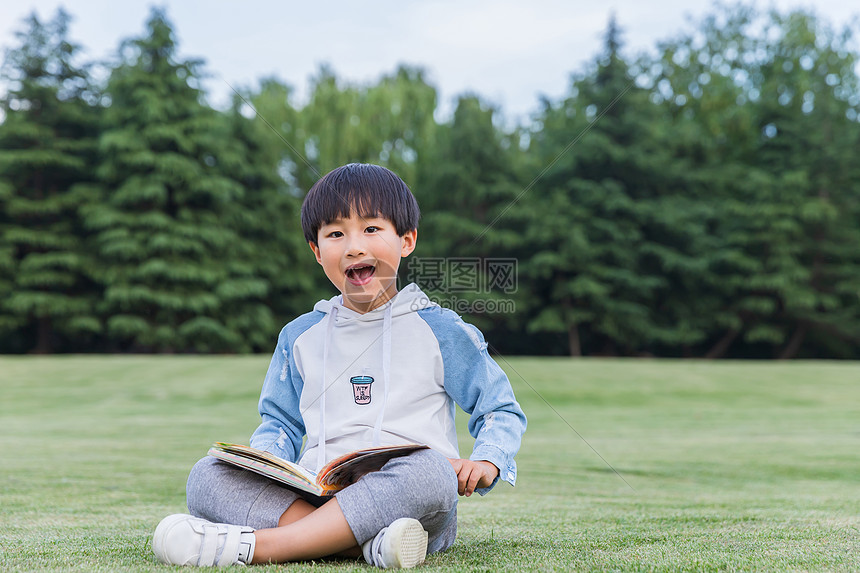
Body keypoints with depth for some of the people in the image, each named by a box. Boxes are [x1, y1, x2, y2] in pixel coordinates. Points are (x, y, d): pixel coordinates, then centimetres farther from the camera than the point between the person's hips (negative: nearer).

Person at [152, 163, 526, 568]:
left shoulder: (439, 329, 8)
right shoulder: (300, 336, 18)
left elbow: (502, 411, 12)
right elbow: (280, 422, 25)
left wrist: (485, 462, -9)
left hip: (409, 504, -3)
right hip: (312, 499, 3)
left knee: (428, 470, -38)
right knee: (206, 477, -19)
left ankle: (252, 546, -34)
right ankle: (368, 544, -33)